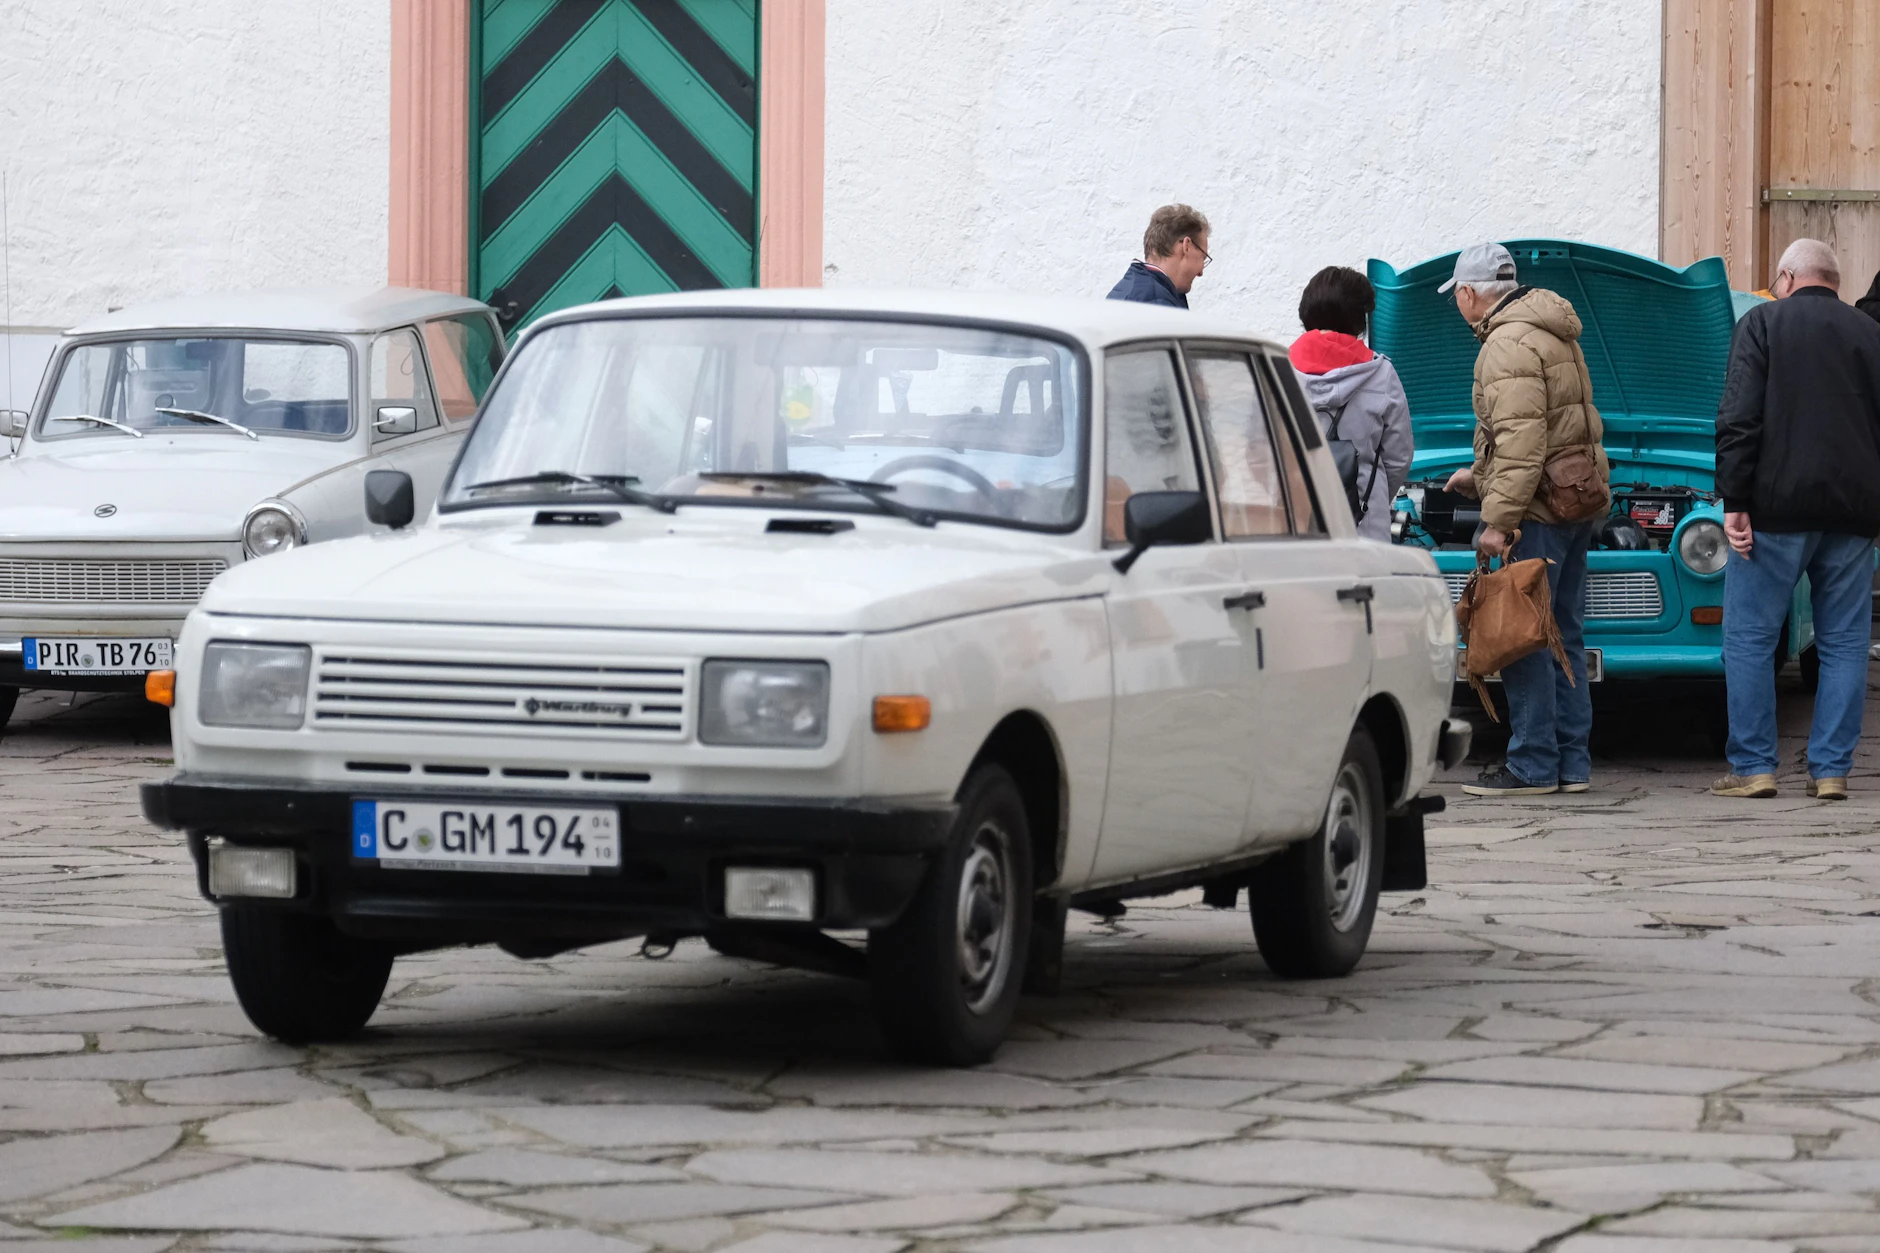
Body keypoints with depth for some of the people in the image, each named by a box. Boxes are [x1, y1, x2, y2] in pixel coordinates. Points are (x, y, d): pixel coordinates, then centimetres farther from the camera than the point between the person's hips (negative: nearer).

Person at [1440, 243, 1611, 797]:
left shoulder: (1509, 345, -15)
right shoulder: (1552, 332, 18)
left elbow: (1521, 440, -24)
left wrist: (1498, 519, -24)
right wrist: (1479, 476, 38)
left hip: (1539, 508, -10)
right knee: (1564, 633, 13)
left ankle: (1533, 765, -7)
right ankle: (1571, 762, 15)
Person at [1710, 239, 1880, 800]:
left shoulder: (1764, 322, 2)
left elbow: (1738, 420, -8)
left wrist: (1734, 501, -9)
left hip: (1778, 507, -4)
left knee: (1749, 639, 2)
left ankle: (1752, 767, -1)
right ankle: (1831, 770, 5)